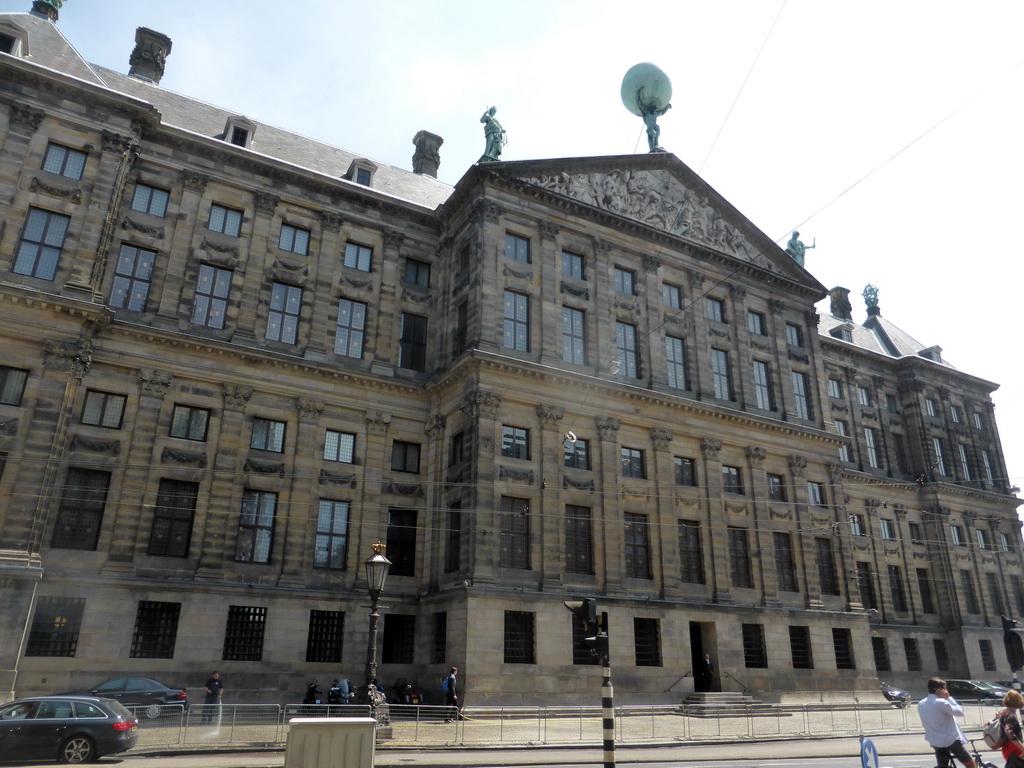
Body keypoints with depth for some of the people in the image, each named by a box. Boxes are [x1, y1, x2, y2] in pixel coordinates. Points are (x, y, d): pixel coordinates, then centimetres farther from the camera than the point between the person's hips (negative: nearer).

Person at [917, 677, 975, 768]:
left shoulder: (921, 704, 4)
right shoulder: (941, 702, -19)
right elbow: (960, 712, -10)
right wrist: (949, 698, -4)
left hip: (935, 742, 6)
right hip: (951, 740, -6)